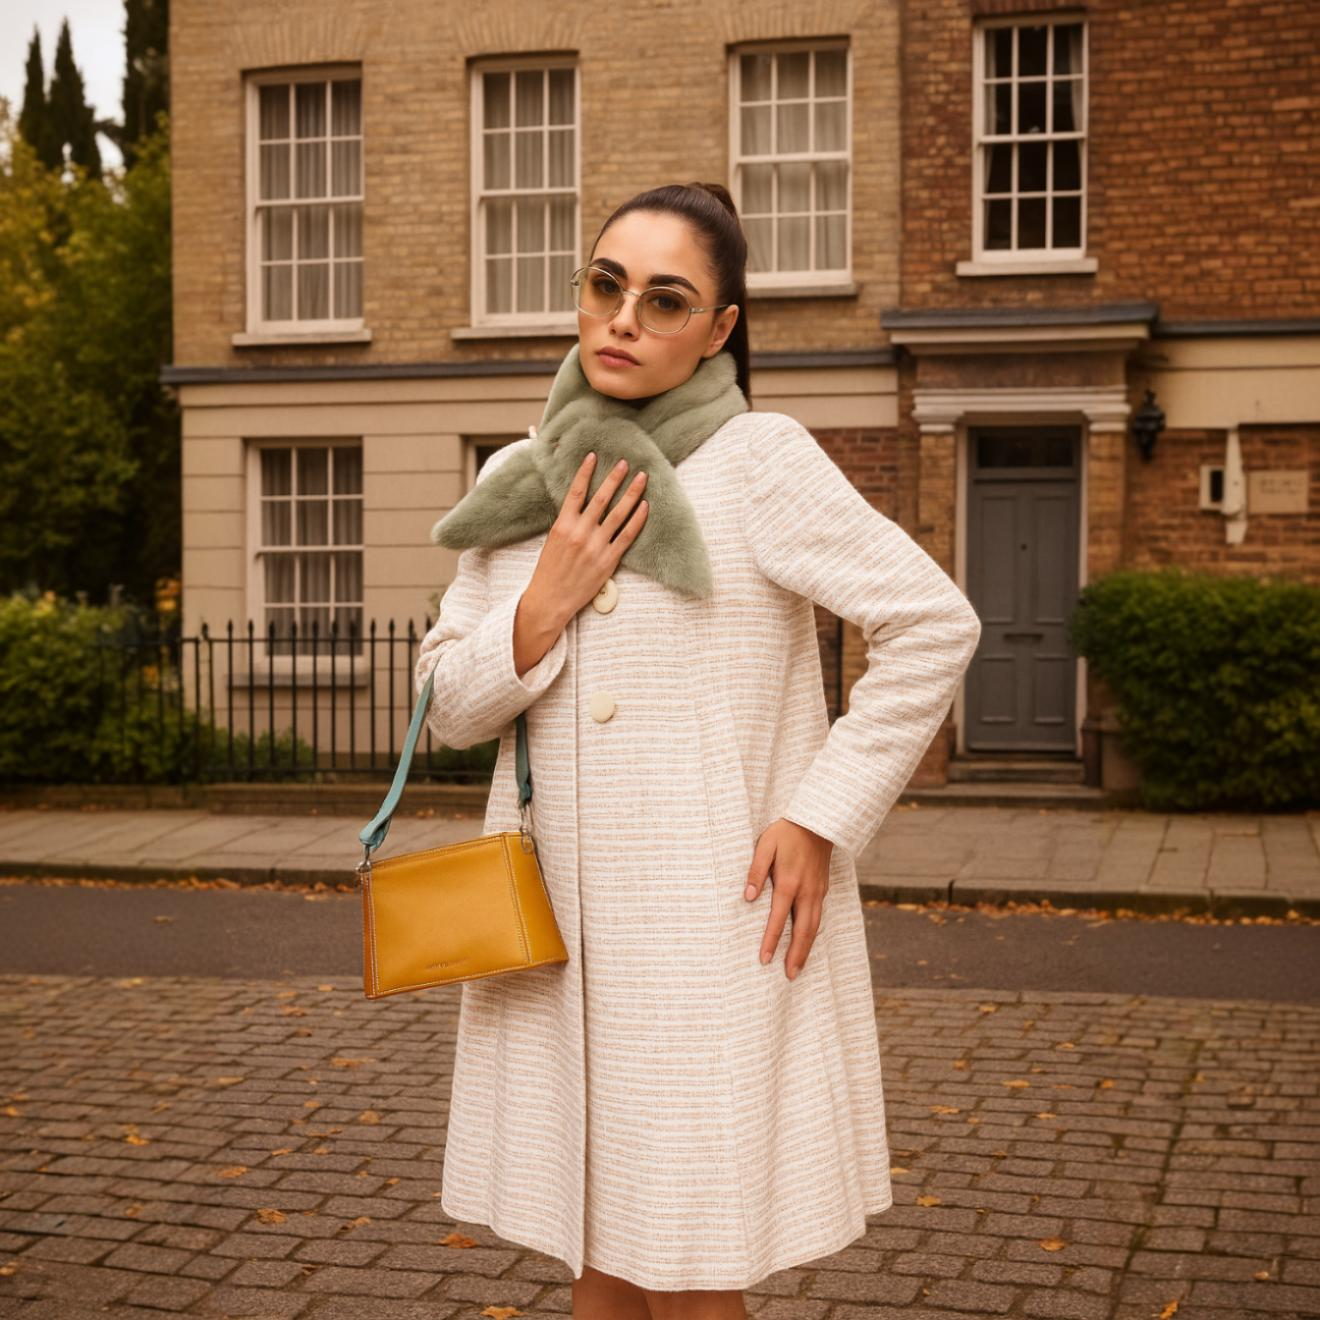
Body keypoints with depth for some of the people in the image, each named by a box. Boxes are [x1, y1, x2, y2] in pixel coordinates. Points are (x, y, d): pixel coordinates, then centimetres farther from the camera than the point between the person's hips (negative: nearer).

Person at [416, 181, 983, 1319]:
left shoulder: (759, 459, -6)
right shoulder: (517, 481, 10)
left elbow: (935, 625, -10)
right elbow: (450, 706, 10)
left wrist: (821, 818, -12)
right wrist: (543, 607, -8)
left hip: (714, 921, -5)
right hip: (553, 924, 5)